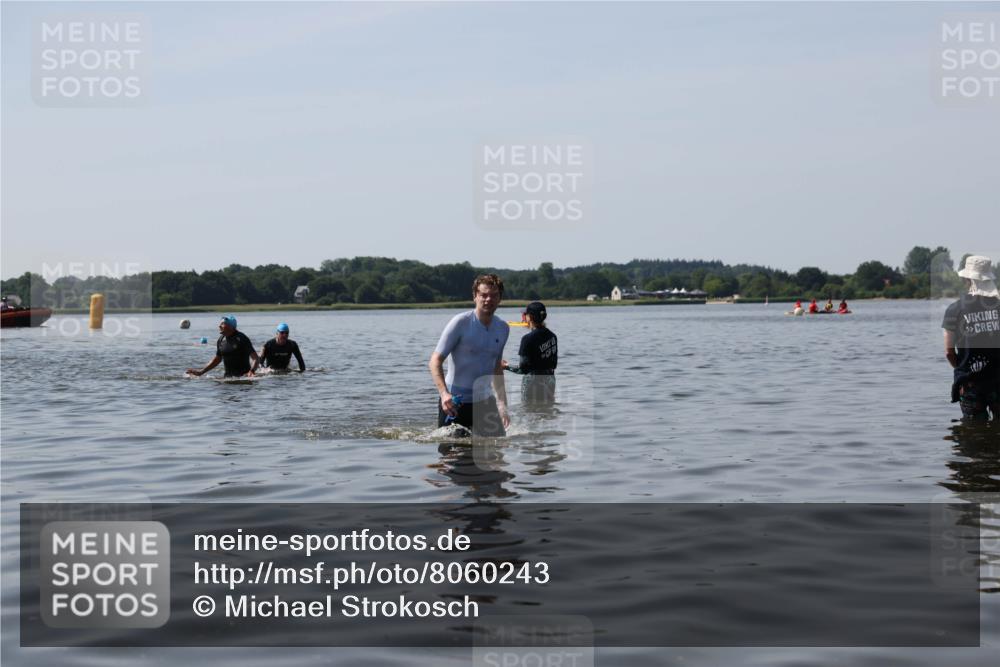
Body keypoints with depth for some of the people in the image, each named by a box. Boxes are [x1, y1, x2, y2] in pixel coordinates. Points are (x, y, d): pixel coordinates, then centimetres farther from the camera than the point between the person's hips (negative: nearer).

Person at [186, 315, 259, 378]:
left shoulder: (241, 338, -11)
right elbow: (217, 359, 22)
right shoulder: (221, 340, 8)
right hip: (228, 377, 6)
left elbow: (256, 359, -13)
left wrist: (251, 371, -32)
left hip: (243, 376, -6)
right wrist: (201, 372, 19)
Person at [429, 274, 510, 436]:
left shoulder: (503, 328, 7)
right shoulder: (461, 322, -11)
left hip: (484, 401, 5)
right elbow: (435, 361, -13)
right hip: (454, 401, -5)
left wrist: (502, 405, 13)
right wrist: (444, 393, -28)